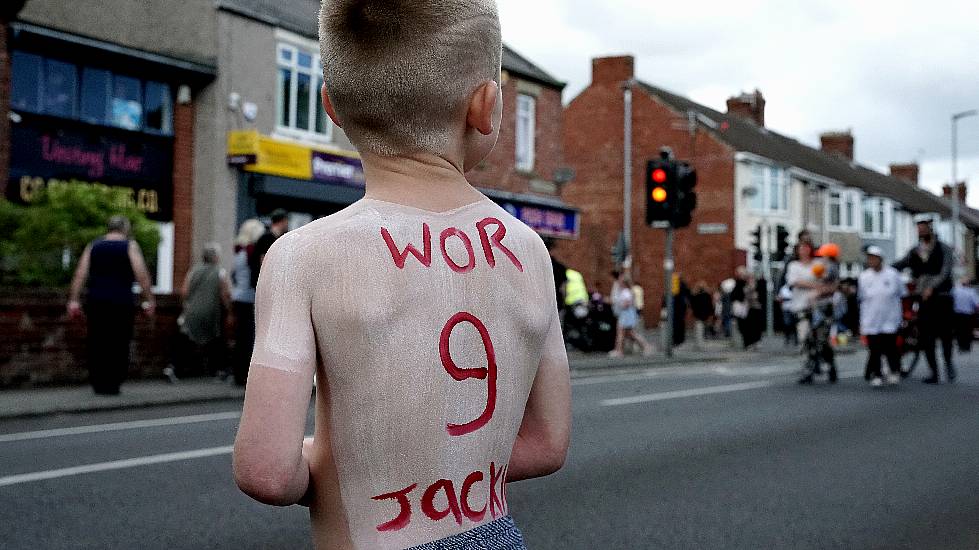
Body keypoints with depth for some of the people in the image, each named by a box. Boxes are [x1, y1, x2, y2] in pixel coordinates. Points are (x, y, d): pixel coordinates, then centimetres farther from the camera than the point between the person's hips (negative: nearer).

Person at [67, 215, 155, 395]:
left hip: (95, 302, 3)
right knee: (119, 345, 2)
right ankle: (112, 384, -2)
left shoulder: (93, 246, 12)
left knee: (96, 344, 8)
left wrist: (73, 300, 3)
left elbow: (80, 274, 4)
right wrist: (149, 300, -2)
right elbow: (142, 275, -6)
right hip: (122, 303, -3)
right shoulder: (130, 246, 3)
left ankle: (97, 383, 7)